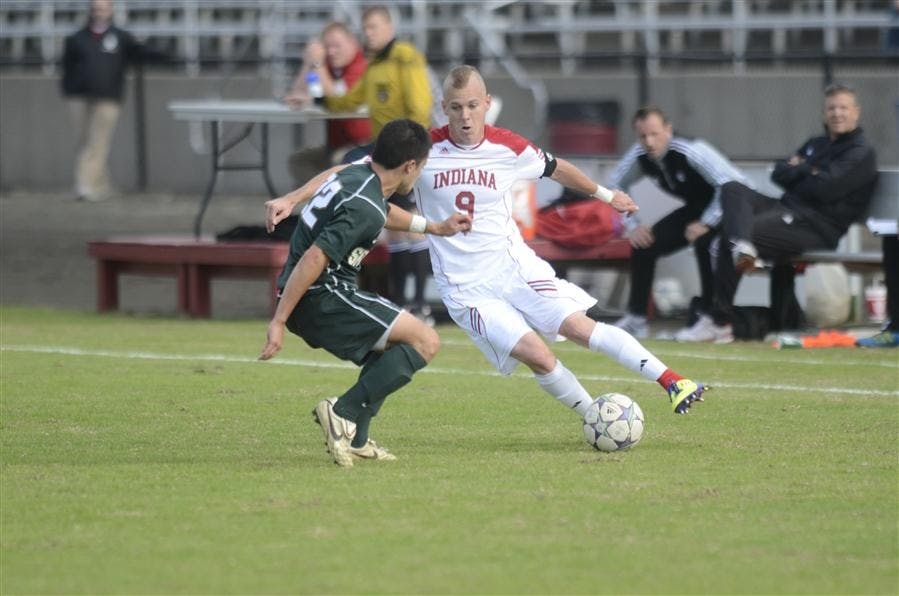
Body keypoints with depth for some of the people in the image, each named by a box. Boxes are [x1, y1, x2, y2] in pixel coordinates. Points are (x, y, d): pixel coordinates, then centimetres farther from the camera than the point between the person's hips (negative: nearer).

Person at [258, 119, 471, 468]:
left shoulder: (357, 173, 9)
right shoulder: (365, 209, -21)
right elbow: (313, 259, -28)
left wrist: (433, 227, 42)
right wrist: (278, 323, -28)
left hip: (307, 300, 10)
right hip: (322, 299, -10)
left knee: (389, 346, 27)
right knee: (425, 342, -11)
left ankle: (354, 440, 16)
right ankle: (343, 413, -16)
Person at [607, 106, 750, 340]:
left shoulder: (691, 151, -32)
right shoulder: (638, 156, -12)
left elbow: (732, 184, -35)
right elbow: (615, 186, 6)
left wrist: (706, 223, -32)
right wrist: (631, 226, -2)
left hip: (731, 205, -7)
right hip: (695, 207, 7)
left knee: (704, 241, -35)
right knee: (644, 245, -3)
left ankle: (710, 317, -27)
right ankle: (636, 319, 8)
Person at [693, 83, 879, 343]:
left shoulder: (861, 153, -2)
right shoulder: (816, 144, 26)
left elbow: (825, 189, -16)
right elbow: (778, 174, 17)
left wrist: (798, 169, 3)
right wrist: (808, 170, -2)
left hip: (816, 227, -9)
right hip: (787, 210, 9)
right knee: (732, 190, -10)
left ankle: (722, 322, -20)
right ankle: (741, 244, -40)